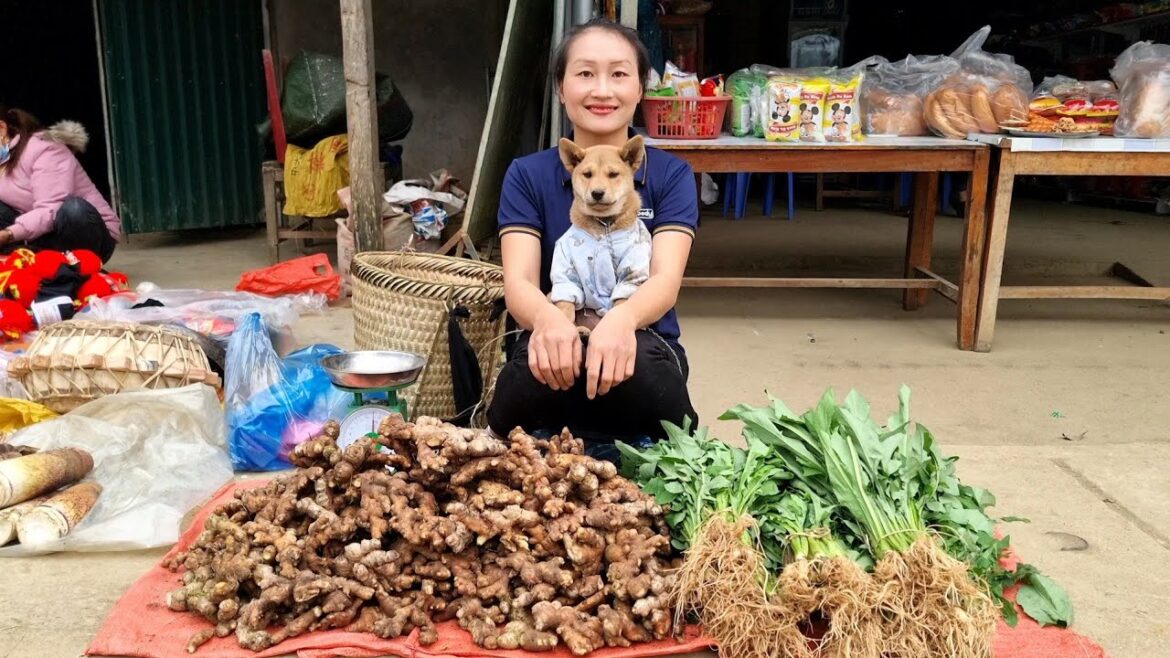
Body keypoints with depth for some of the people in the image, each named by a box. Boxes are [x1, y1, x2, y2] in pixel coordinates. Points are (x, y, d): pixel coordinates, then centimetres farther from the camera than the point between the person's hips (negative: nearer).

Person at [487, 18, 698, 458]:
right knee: (536, 361, -35)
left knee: (638, 363, -35)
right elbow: (518, 281, -11)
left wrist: (622, 320, -38)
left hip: (643, 348, 0)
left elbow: (666, 278, -13)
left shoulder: (671, 175, 2)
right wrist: (547, 320, -37)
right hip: (557, 345, 0)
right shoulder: (527, 176, 3)